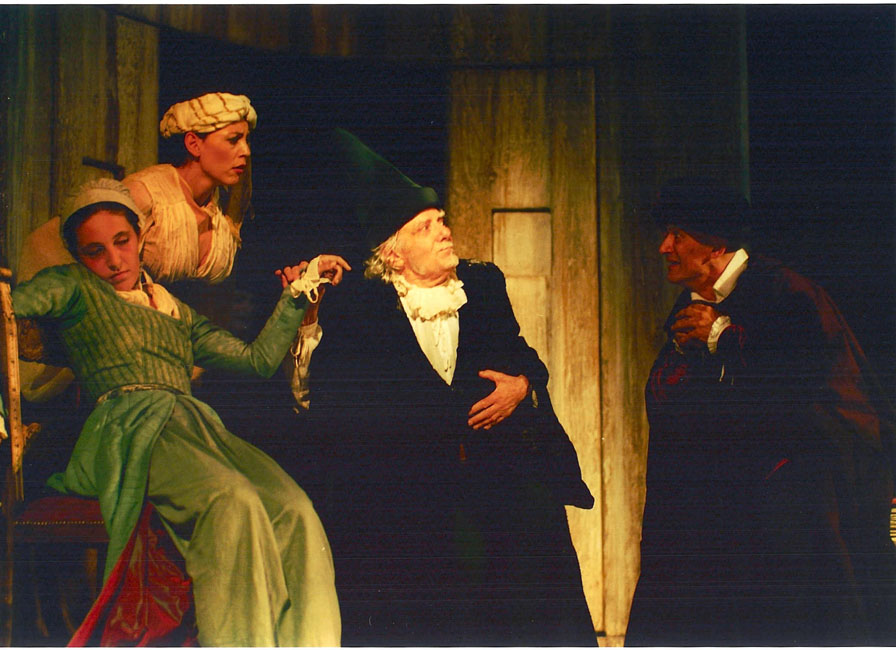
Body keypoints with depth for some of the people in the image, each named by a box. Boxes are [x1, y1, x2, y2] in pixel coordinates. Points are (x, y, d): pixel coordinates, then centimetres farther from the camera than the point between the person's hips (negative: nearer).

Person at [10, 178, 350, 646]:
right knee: (233, 501, -37)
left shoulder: (178, 313, 35)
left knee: (293, 510, -27)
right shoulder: (76, 288, 22)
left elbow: (258, 358, 34)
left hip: (197, 424, 5)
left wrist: (299, 290, 33)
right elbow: (13, 304, 4)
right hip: (126, 426, -5)